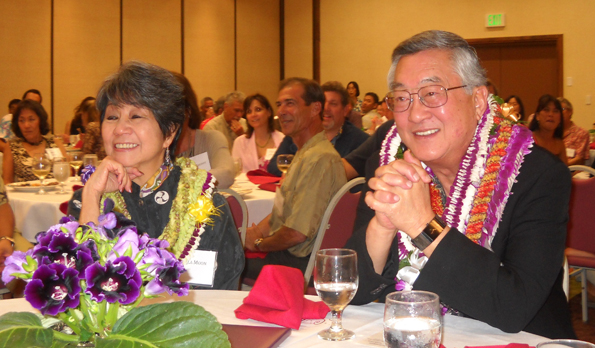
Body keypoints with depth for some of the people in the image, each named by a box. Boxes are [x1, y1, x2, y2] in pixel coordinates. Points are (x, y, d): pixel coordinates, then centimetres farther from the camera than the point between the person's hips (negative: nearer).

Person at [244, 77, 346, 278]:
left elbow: (296, 234, -25)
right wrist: (255, 232, 3)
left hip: (297, 261, -9)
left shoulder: (319, 159, -22)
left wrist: (260, 244, -6)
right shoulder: (304, 153, 14)